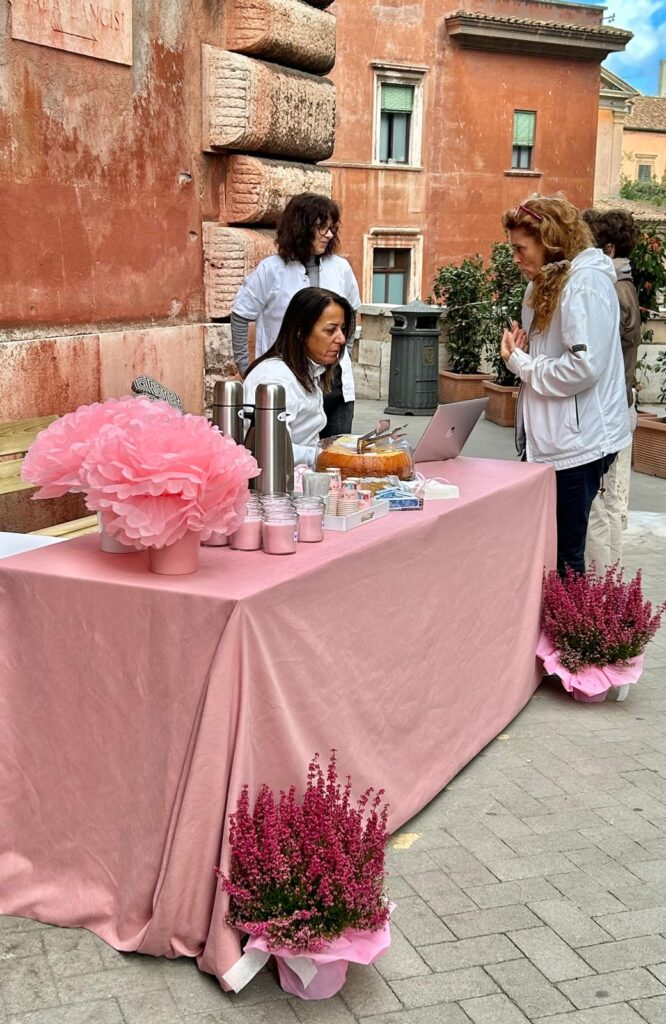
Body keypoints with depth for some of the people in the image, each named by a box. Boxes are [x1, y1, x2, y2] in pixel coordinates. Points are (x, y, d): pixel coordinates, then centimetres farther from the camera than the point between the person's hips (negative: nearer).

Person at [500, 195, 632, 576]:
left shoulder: (586, 282, -13)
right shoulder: (550, 283, 17)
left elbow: (584, 366, -22)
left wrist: (521, 364, -10)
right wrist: (522, 351, 2)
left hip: (577, 443, -9)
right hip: (551, 439, 10)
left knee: (564, 557, -4)